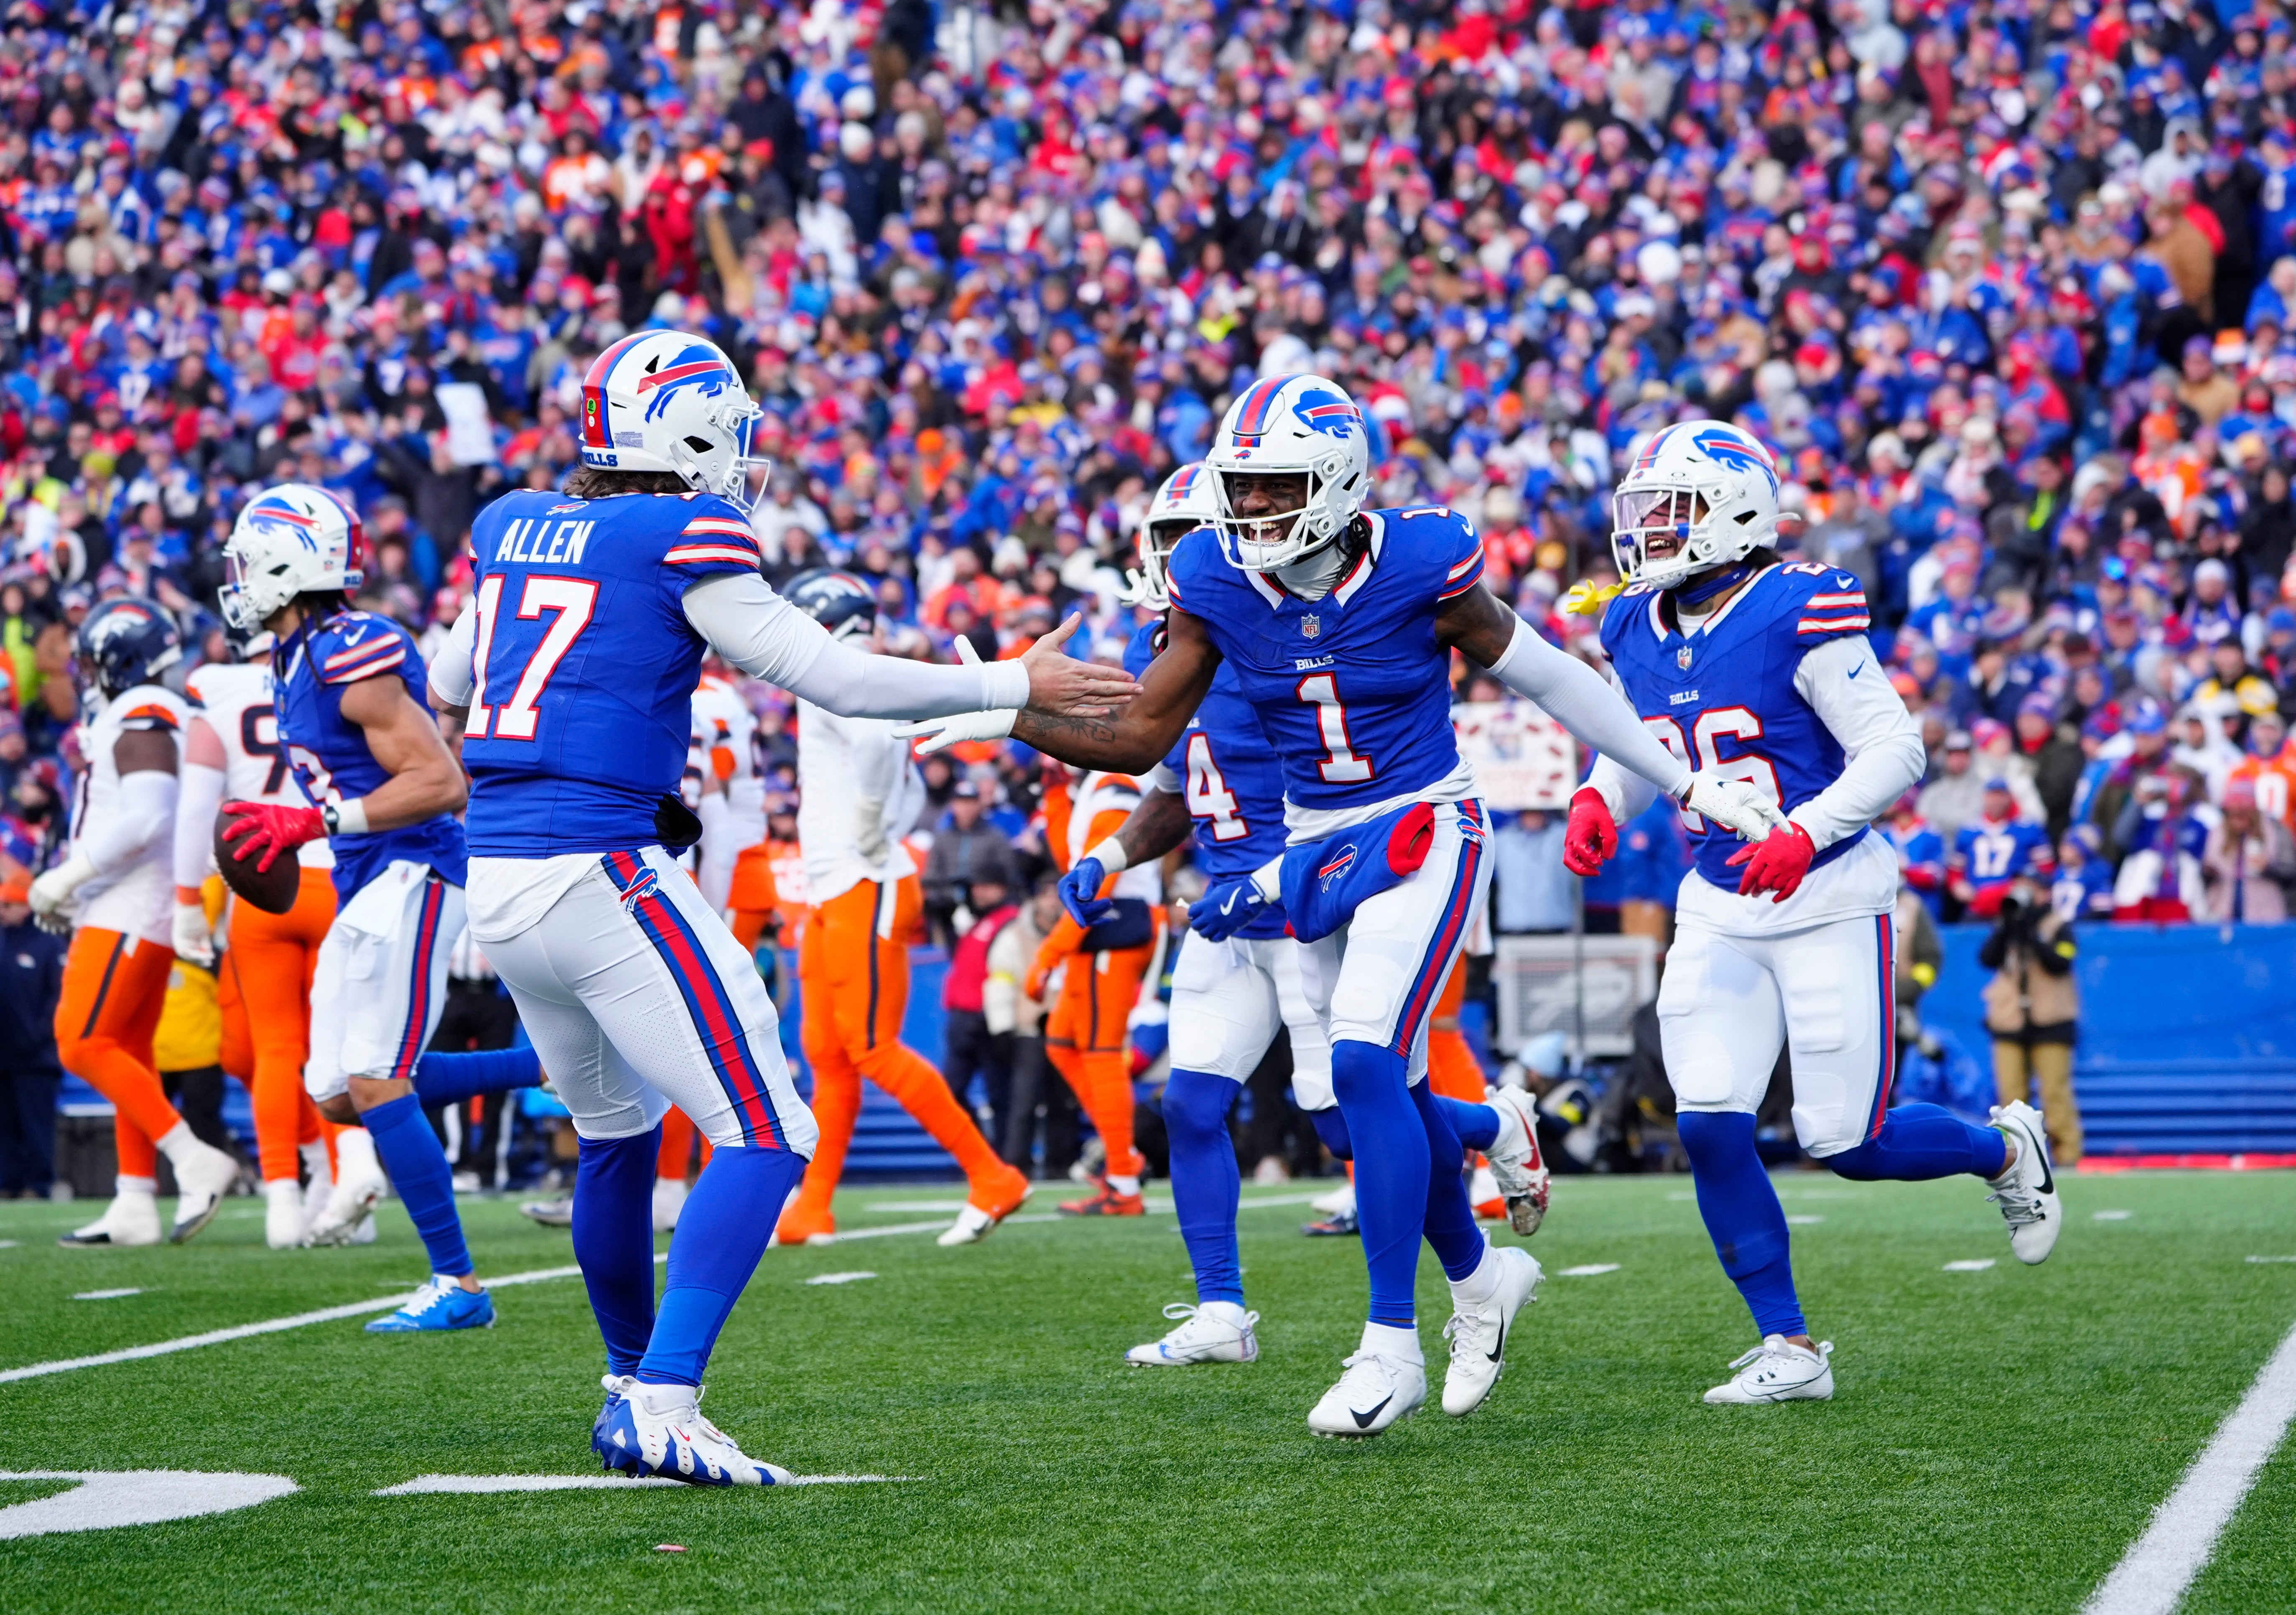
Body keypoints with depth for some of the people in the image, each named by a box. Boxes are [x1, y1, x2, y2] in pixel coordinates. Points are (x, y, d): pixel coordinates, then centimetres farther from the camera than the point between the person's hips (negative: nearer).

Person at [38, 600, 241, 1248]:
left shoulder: (140, 720, -14)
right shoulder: (164, 719, 18)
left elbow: (143, 821, -24)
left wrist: (66, 878, -17)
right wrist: (77, 891, 16)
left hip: (131, 913, -10)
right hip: (132, 910, 10)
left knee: (83, 1045, -12)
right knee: (128, 1053, 9)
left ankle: (195, 1162, -15)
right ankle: (135, 1206, 10)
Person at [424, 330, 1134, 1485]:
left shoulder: (511, 527, 14)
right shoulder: (684, 538, -7)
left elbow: (450, 684, 31)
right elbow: (831, 679, -7)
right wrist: (1014, 685, 1)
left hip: (495, 876, 8)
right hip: (601, 874, -8)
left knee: (613, 1133, 25)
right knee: (764, 1140, -5)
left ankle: (633, 1383, 36)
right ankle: (659, 1406, -15)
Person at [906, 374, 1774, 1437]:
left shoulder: (1419, 567, -15)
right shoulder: (1217, 584, -5)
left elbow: (1544, 677, -2)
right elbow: (1140, 739, -1)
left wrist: (1684, 785, 5)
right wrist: (1014, 719, -18)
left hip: (1422, 833, -5)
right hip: (1314, 849, 5)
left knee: (1362, 1067, -21)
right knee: (1360, 1118, 5)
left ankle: (1392, 1344, -12)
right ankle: (1480, 1278, 33)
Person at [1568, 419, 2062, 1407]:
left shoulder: (1798, 619, -16)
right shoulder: (1637, 634, 4)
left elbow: (1895, 751, -17)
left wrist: (1805, 832, -29)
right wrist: (1599, 802, -1)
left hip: (1829, 901, -6)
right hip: (1718, 909, 6)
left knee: (1846, 1143, -4)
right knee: (1709, 1128, -9)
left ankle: (2005, 1148, 29)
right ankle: (1788, 1349, 4)